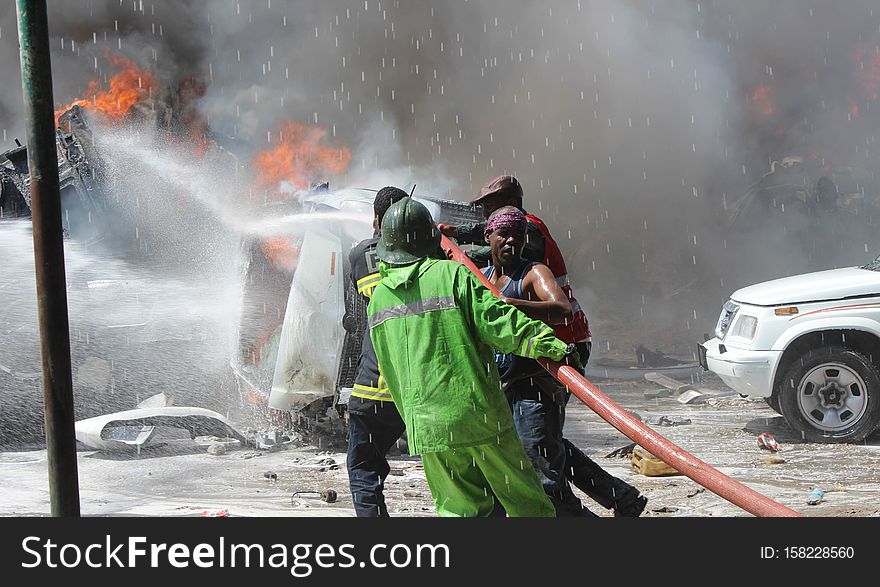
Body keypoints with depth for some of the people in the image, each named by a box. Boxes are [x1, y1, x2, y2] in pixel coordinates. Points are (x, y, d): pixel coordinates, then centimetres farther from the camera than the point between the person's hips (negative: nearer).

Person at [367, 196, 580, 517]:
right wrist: (554, 346, -16)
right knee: (524, 500, 9)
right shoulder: (454, 275, -7)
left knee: (458, 505, 15)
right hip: (480, 415, -4)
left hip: (425, 426, 4)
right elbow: (500, 321, -17)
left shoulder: (378, 298, 8)